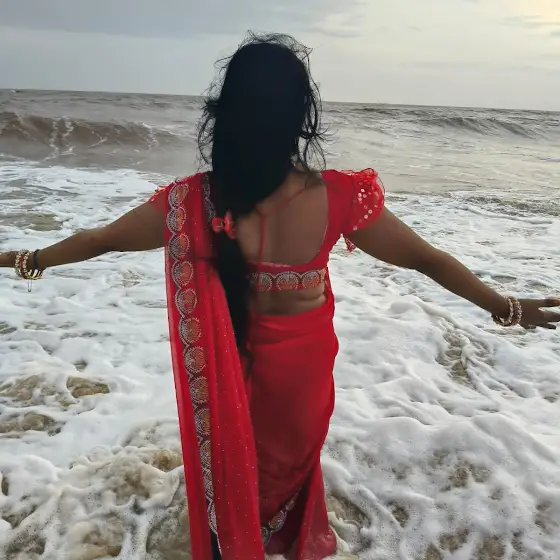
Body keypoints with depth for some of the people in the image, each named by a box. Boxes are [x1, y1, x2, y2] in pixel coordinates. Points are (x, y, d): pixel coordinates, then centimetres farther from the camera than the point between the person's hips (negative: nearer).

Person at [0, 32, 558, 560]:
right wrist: (507, 308, 1)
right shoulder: (340, 197, -24)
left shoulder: (195, 203, -24)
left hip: (237, 359, 0)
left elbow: (100, 239, -10)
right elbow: (429, 259, -14)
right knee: (293, 450, 30)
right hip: (305, 357, 1)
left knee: (233, 455, 28)